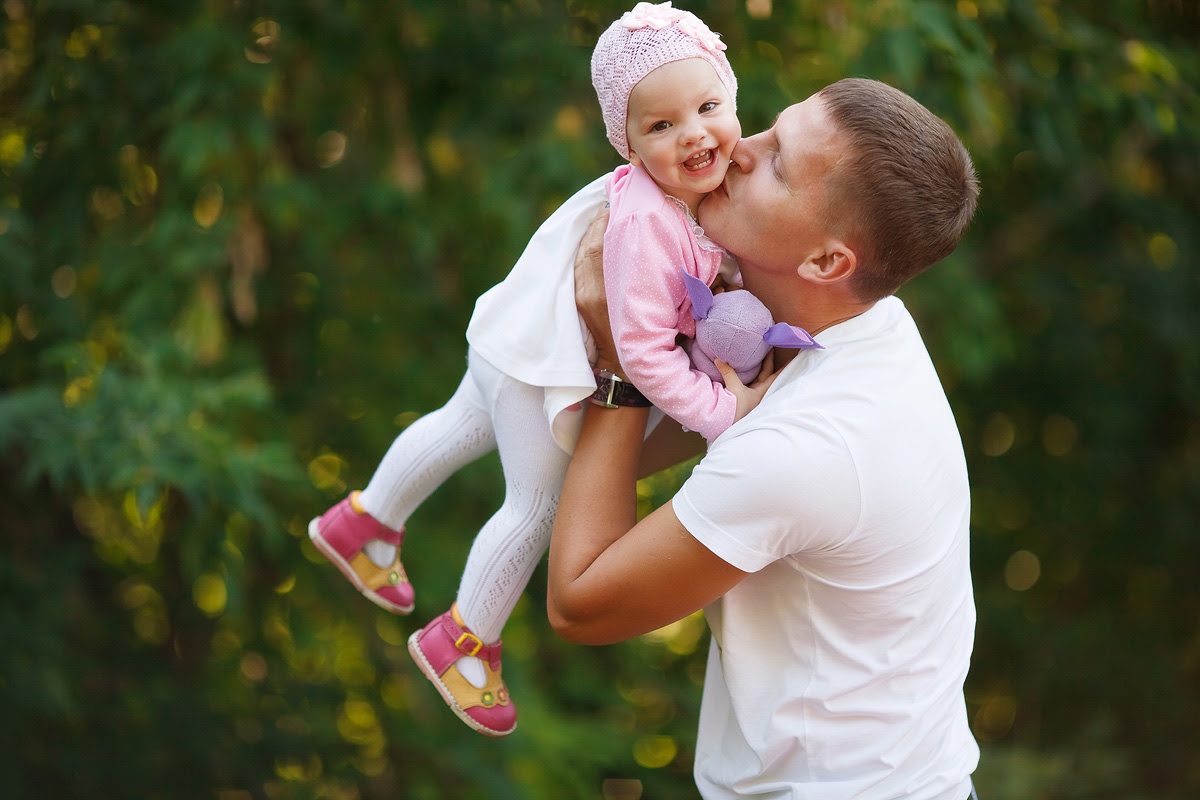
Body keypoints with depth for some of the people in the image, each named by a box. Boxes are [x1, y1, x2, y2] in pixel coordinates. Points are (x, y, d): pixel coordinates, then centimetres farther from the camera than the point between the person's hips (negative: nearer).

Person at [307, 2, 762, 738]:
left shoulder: (713, 181, -13)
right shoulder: (647, 223, -39)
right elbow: (646, 352, -36)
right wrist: (723, 413, -32)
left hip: (522, 338, 10)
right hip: (542, 363, -10)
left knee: (466, 427, 30)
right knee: (541, 506, 4)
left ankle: (364, 522, 56)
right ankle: (463, 643, 27)